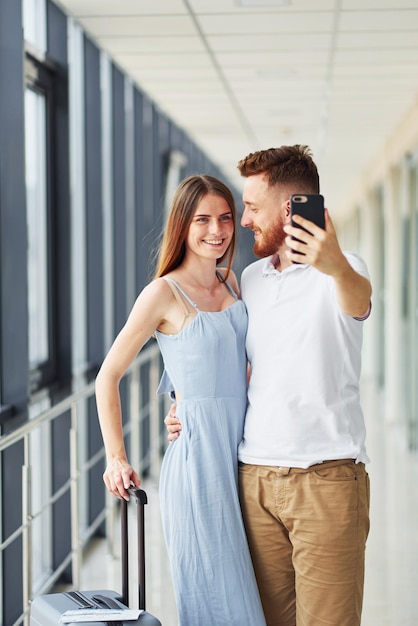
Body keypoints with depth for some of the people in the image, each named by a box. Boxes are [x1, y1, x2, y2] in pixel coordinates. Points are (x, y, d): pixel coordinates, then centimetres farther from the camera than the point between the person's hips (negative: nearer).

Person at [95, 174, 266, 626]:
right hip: (198, 453, -6)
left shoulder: (231, 283, 10)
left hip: (242, 451, 7)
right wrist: (116, 459, -10)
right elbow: (108, 376, -6)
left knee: (242, 588, 11)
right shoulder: (165, 292, -9)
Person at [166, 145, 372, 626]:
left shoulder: (340, 271, -6)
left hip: (326, 477, -6)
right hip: (255, 478, 6)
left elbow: (357, 302, -31)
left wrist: (335, 266, -53)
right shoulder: (250, 279, 15)